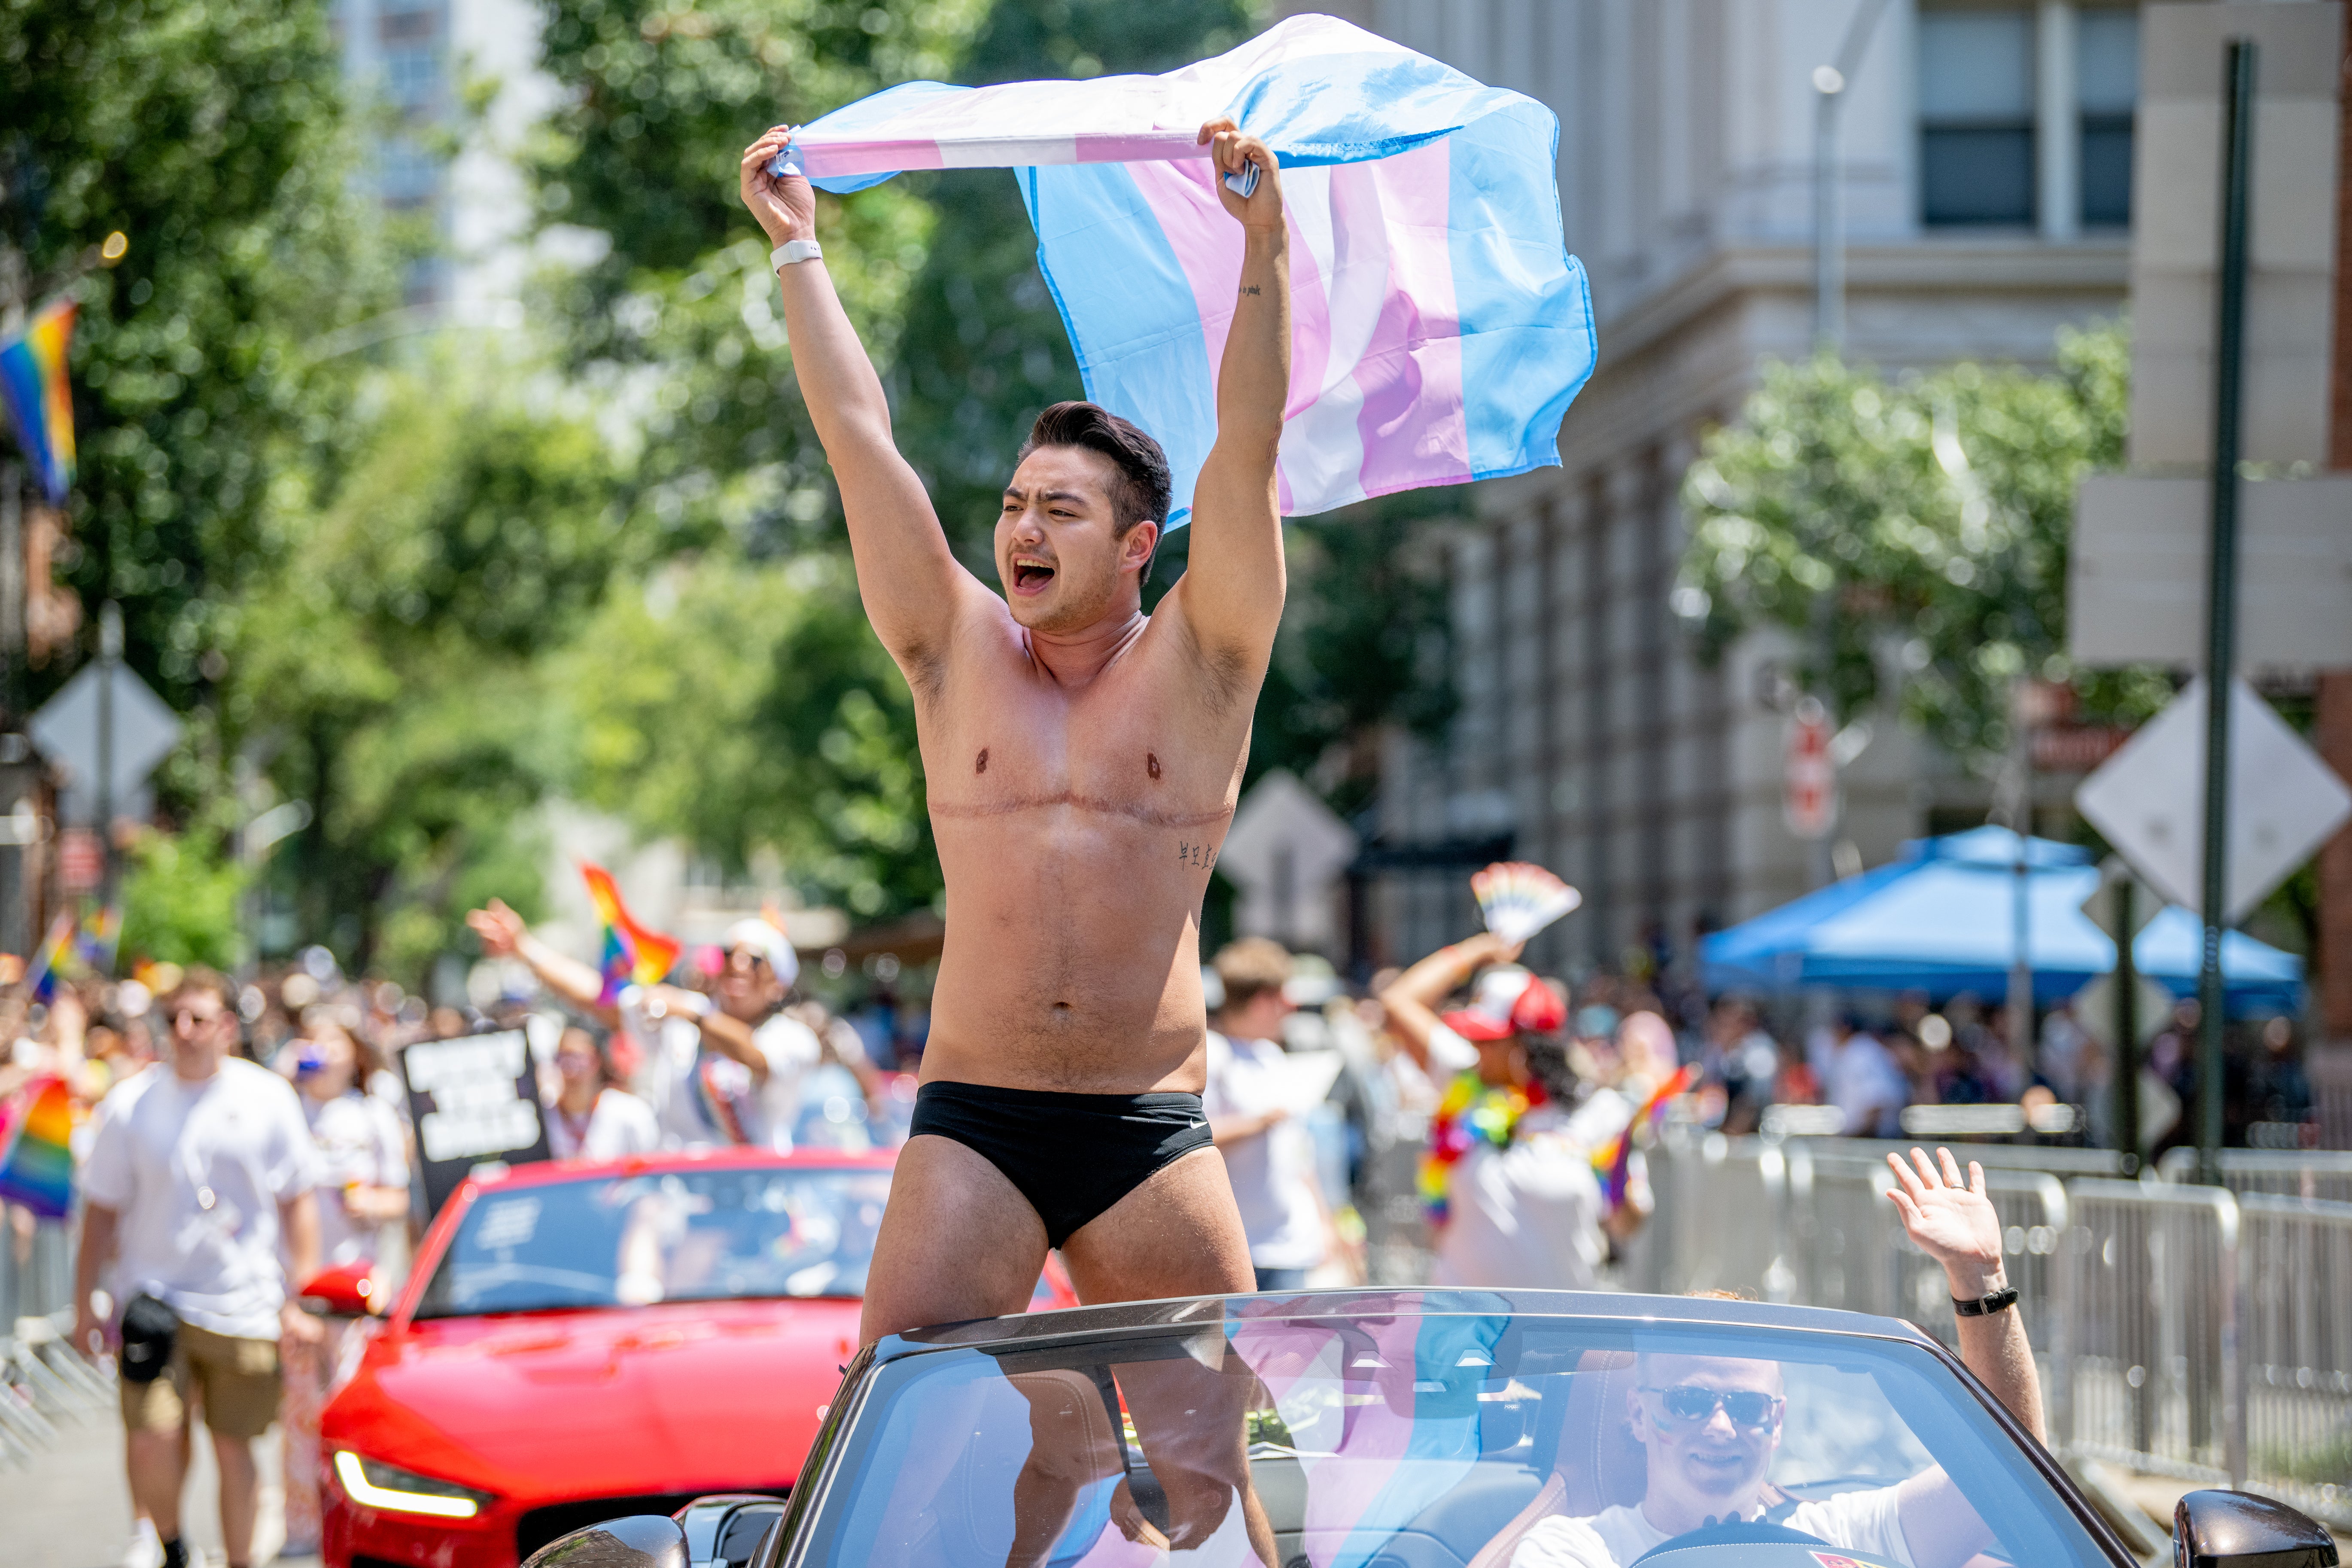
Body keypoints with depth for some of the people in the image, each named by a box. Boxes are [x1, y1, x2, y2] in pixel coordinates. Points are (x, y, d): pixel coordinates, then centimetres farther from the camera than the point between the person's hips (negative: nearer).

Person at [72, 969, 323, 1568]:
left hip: (244, 1309, 0)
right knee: (151, 1440, -13)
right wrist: (84, 1303, 5)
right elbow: (101, 1210, 7)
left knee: (234, 1450, 5)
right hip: (155, 1298, 0)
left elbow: (297, 1204, 7)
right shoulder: (132, 1103, 0)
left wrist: (302, 1301, 3)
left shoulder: (268, 1100, 1)